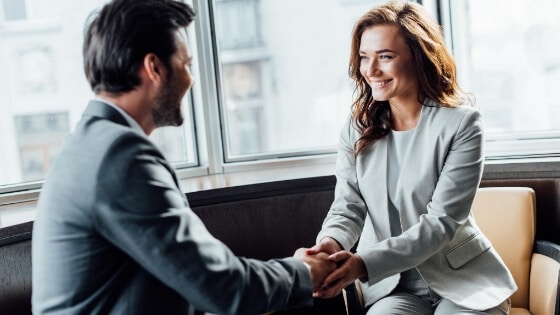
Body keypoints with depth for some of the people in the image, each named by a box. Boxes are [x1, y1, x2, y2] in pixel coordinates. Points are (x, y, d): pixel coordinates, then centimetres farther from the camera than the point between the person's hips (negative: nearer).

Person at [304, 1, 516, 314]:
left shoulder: (461, 122, -13)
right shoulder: (357, 128, 0)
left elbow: (442, 221, -19)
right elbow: (348, 206, -3)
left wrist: (367, 262, -32)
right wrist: (332, 242, -28)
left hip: (462, 280, -1)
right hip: (392, 283, 2)